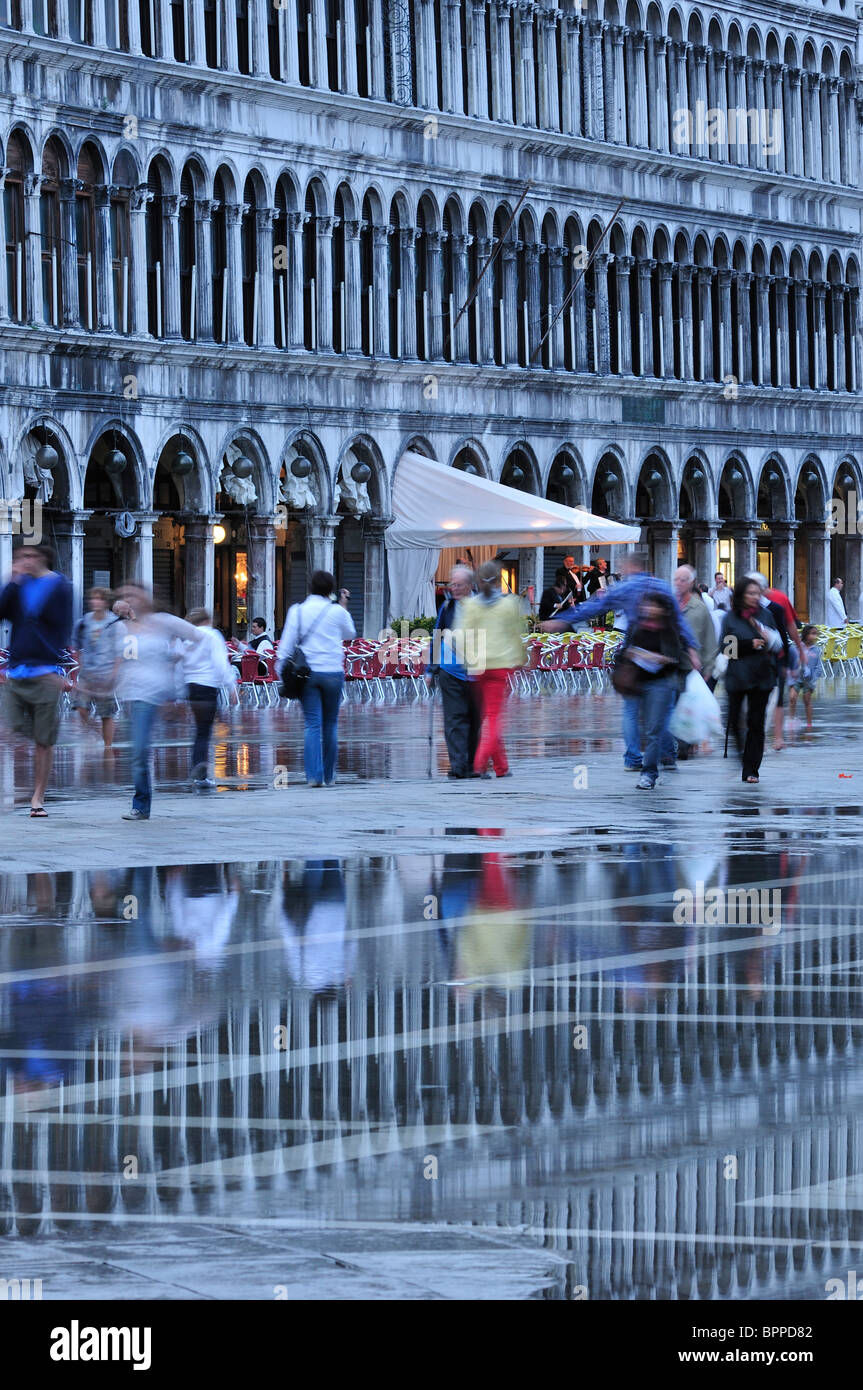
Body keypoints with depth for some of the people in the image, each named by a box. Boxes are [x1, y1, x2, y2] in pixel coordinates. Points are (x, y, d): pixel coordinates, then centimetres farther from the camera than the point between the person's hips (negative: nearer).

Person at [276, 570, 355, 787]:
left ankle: (314, 775, -13)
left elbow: (287, 643, -1)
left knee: (312, 725, -2)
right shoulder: (337, 611, 0)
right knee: (330, 724, 12)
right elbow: (350, 634, 19)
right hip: (333, 672, 0)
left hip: (307, 672, 0)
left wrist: (280, 671, 4)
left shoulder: (297, 611, 1)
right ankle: (329, 775, 16)